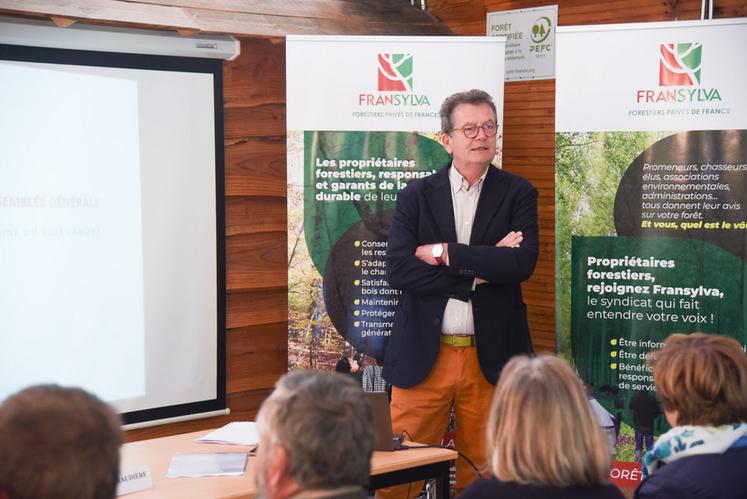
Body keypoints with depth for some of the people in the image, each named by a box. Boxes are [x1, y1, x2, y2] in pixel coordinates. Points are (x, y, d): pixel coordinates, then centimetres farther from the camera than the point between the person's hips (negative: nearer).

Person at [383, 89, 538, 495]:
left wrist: (444, 253, -12)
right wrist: (479, 270, -12)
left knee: (482, 471, 7)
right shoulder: (416, 196, 5)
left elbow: (523, 262, -12)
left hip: (490, 358, 0)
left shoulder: (517, 194, 5)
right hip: (423, 355, 0)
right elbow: (397, 270, -9)